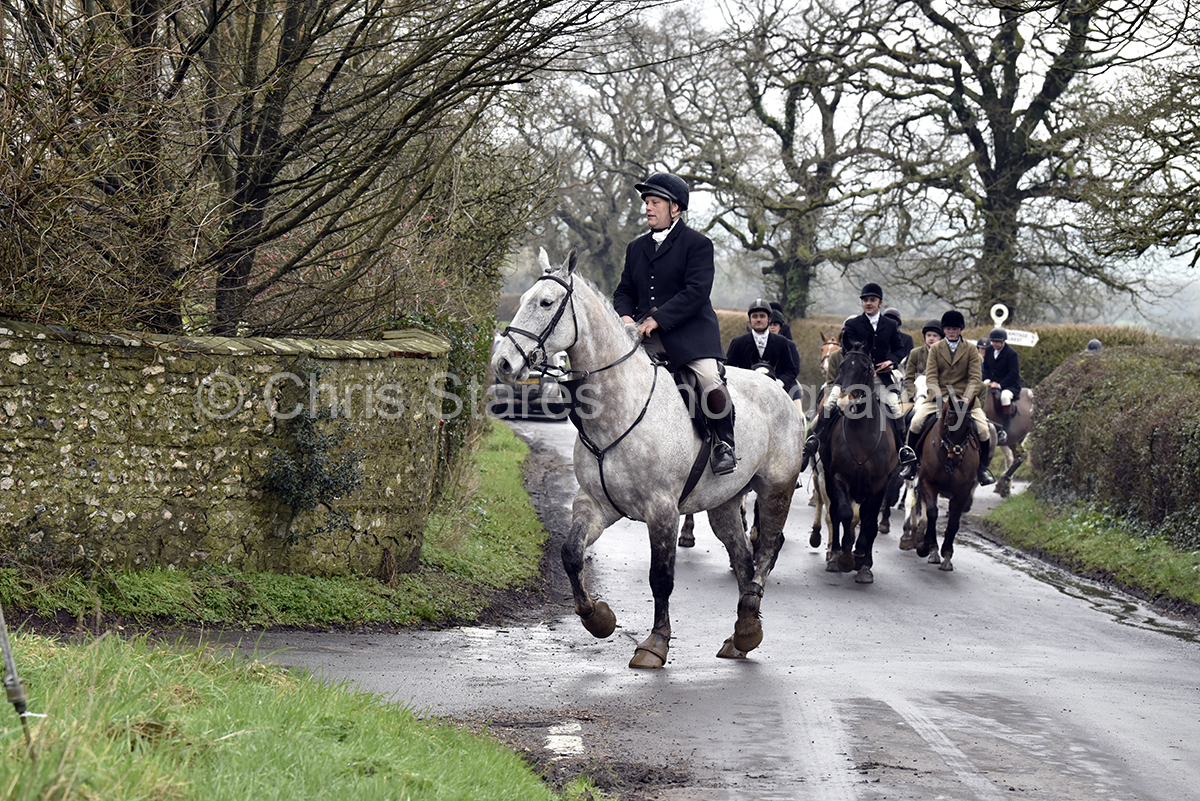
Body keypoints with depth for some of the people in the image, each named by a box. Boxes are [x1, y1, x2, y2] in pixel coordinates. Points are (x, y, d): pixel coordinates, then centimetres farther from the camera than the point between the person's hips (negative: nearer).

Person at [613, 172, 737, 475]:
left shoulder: (697, 244, -1)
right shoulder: (636, 248, 20)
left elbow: (697, 291, -12)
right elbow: (624, 291, 20)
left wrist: (658, 319, -20)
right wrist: (625, 316, -5)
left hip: (690, 332, -6)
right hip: (645, 335, 6)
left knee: (709, 378, -29)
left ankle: (724, 444, -10)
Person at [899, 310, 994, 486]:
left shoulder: (971, 351, 7)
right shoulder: (935, 349, 8)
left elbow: (975, 378, -1)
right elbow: (931, 376, 0)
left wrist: (967, 397, -19)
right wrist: (939, 396, -19)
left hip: (964, 398, 0)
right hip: (938, 397, 0)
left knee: (983, 430, -17)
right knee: (916, 422, -22)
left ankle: (982, 469, 3)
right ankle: (911, 463, -5)